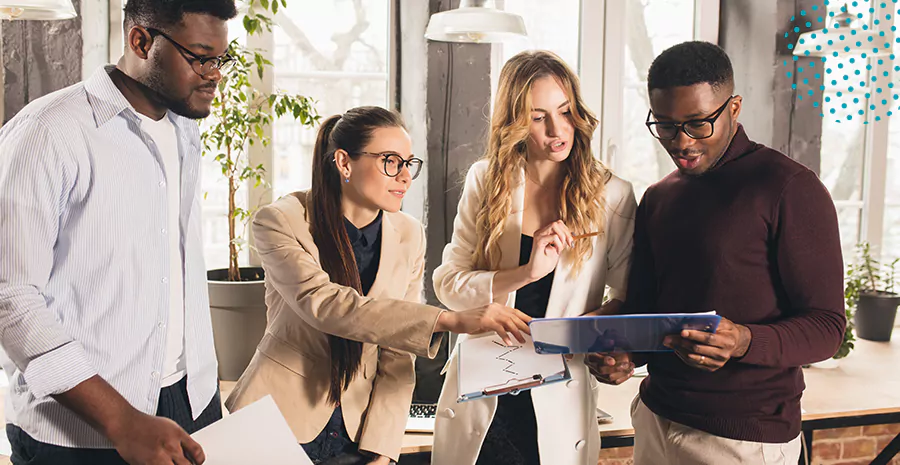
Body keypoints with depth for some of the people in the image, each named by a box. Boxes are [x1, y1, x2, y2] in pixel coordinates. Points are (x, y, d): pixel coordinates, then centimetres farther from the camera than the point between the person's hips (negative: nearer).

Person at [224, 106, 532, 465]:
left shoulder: (408, 235, -2)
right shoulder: (280, 221, -14)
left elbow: (398, 355, -2)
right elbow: (321, 303, -31)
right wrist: (450, 321, -38)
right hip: (280, 418, -2)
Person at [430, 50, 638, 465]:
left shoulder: (611, 196, -5)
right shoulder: (485, 181, -1)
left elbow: (629, 296, 2)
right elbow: (447, 282, -7)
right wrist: (526, 273, -20)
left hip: (560, 401, -1)